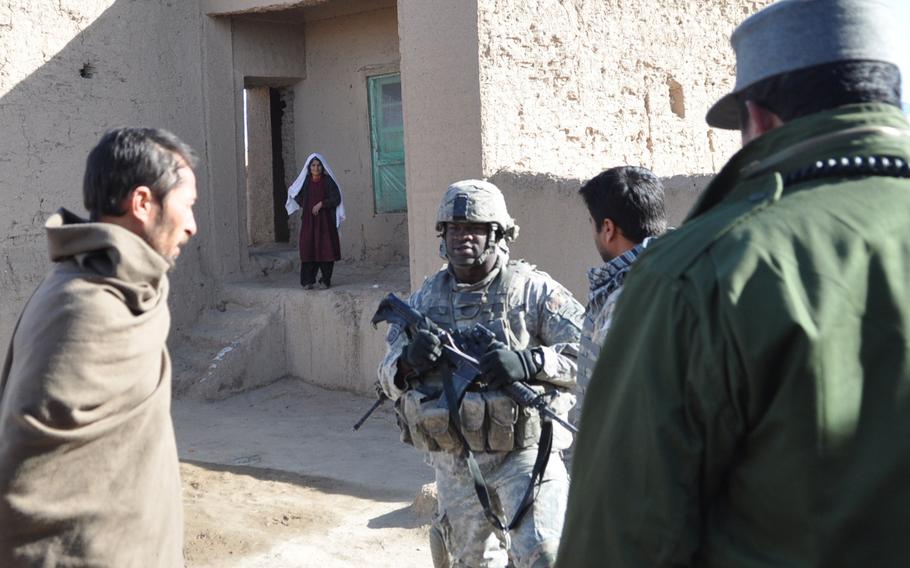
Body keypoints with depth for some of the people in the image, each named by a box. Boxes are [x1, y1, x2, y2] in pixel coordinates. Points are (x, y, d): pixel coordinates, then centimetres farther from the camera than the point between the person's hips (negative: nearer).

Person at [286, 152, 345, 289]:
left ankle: (326, 280, 5)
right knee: (308, 249, -5)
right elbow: (294, 192, 22)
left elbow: (336, 198, -6)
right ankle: (308, 281, -4)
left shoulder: (328, 181, 0)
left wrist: (321, 204, -15)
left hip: (325, 220, -1)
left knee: (326, 249, -4)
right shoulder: (305, 181, 5)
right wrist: (305, 205, 11)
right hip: (308, 220, 1)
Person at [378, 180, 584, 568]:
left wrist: (529, 362, -27)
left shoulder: (534, 291, -5)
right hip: (454, 460, 4)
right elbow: (388, 378, 10)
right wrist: (408, 361, -14)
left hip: (524, 452, -4)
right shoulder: (424, 300, 6)